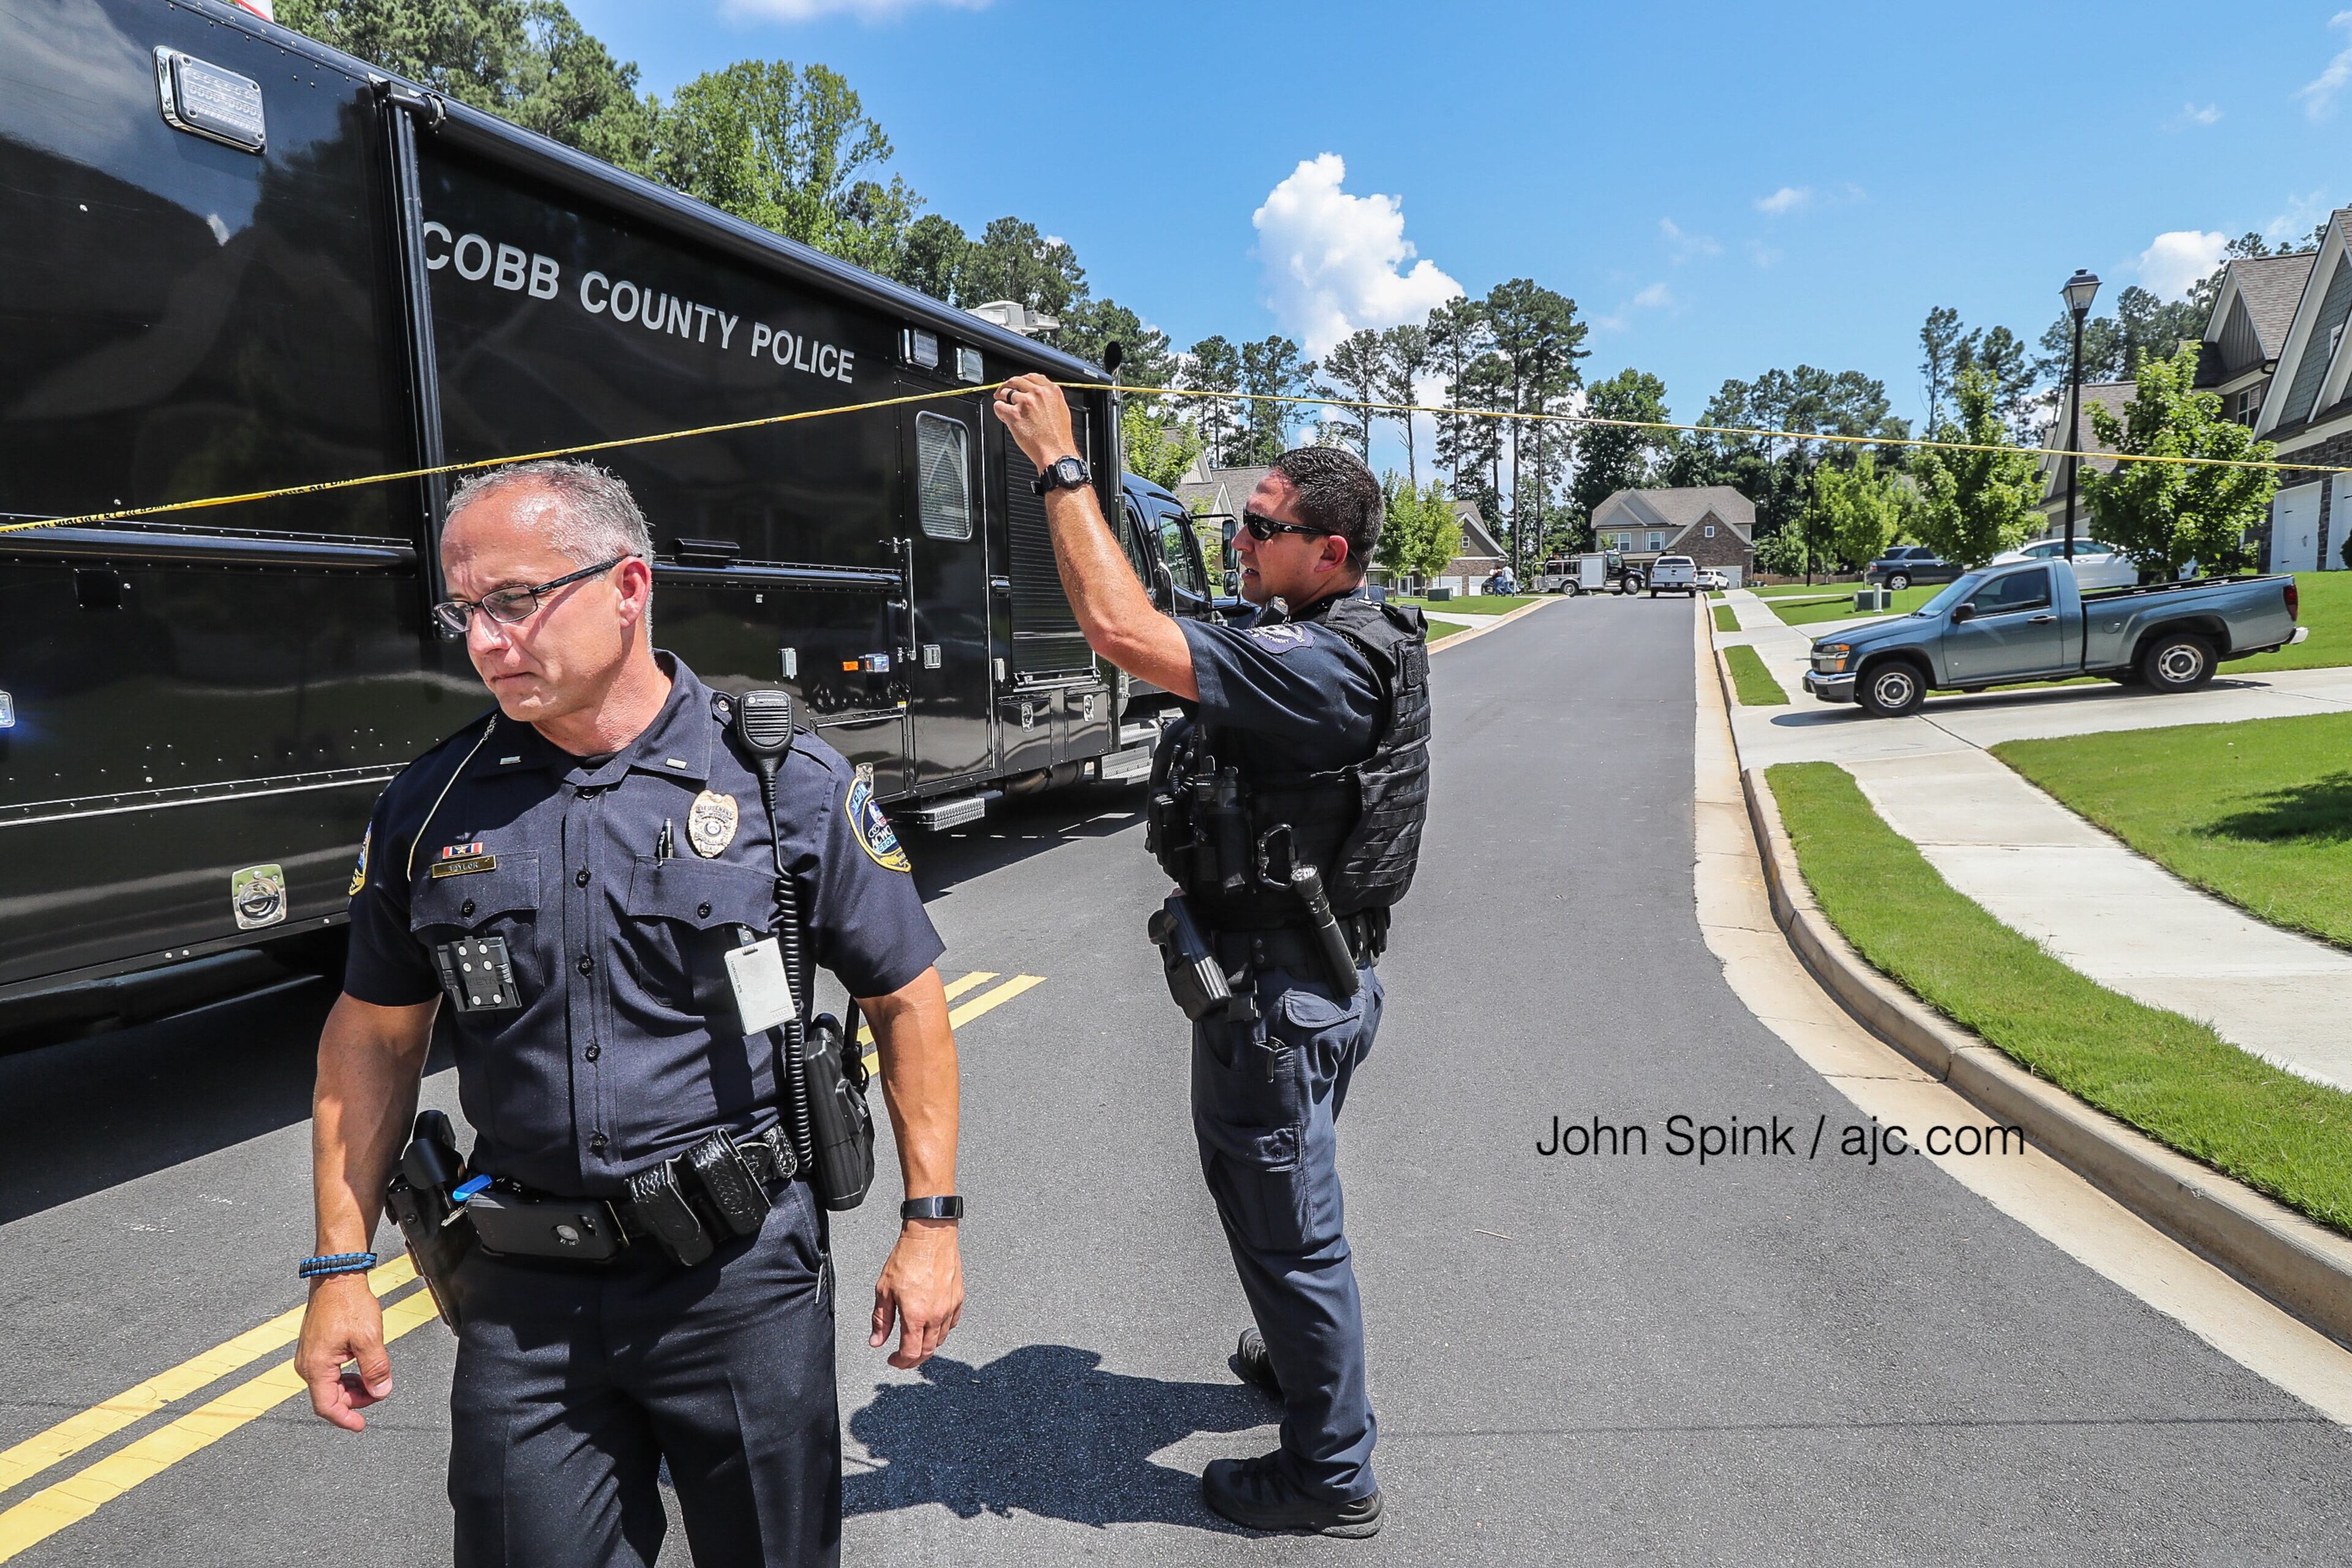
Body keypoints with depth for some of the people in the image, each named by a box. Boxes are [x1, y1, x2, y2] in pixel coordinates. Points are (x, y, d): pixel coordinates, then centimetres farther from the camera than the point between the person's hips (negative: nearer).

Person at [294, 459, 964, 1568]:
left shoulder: (788, 783, -9)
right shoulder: (428, 808, 0)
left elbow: (903, 998, -2)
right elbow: (373, 1036, 10)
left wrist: (930, 1221, -3)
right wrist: (340, 1268, 7)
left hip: (742, 1272, -2)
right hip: (521, 1296, 2)